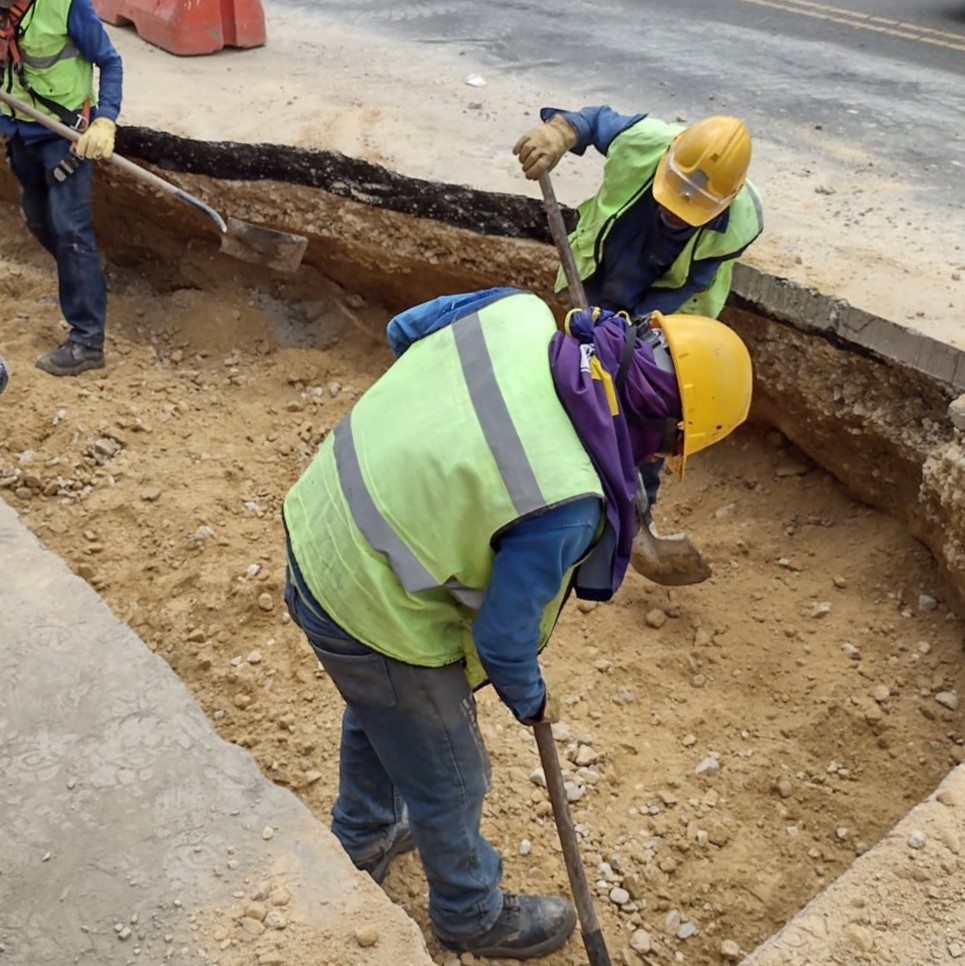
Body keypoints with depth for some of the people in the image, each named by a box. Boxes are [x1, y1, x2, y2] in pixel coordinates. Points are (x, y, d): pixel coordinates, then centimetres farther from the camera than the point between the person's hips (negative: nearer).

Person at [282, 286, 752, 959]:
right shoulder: (569, 500, -32)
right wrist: (530, 699, 4)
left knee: (374, 715, 35)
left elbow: (405, 329, 6)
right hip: (376, 615, -8)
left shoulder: (519, 313, -13)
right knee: (448, 781, 20)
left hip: (320, 531, 8)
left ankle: (362, 841, 64)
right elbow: (502, 633, -17)